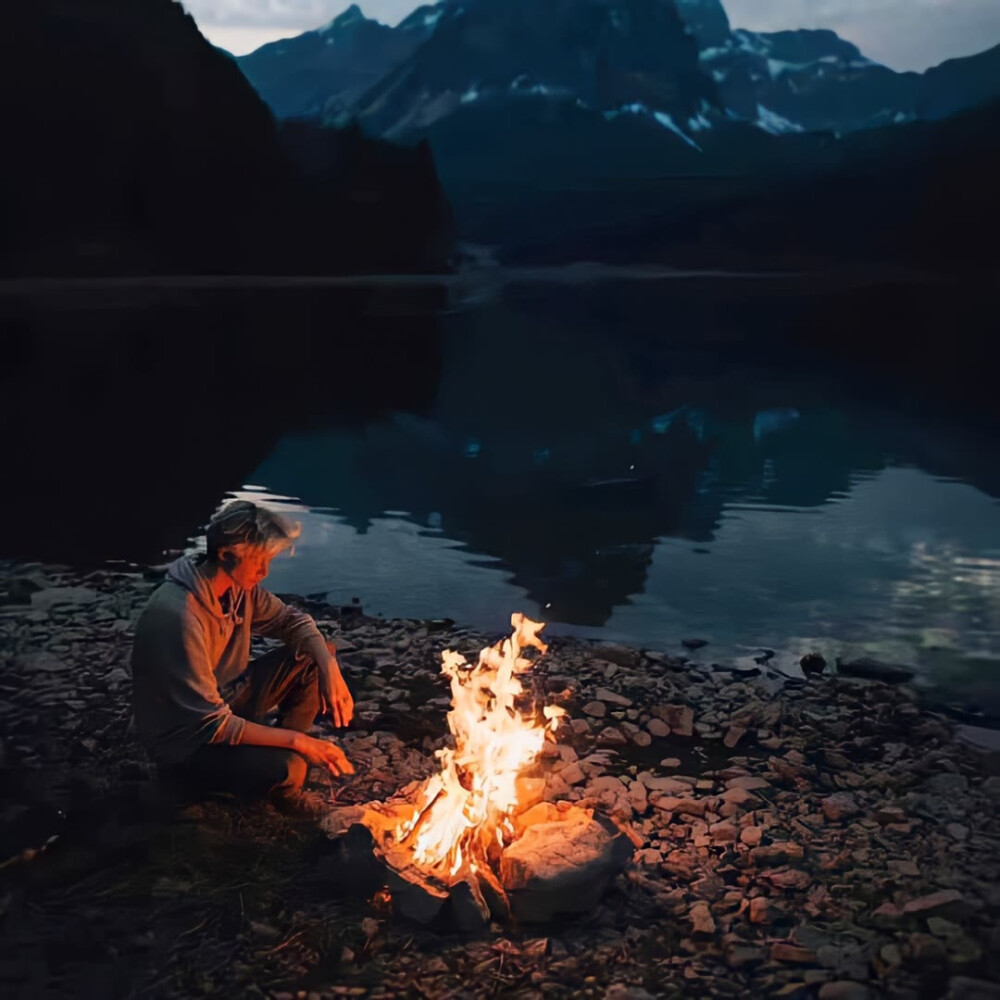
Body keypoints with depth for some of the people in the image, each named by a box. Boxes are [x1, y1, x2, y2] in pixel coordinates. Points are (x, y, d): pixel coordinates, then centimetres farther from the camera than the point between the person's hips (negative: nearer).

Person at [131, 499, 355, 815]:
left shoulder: (239, 585, -8)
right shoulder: (179, 616, -33)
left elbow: (292, 620, 6)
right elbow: (211, 726, -31)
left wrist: (329, 667, -14)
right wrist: (298, 740, -29)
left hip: (225, 700, 8)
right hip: (186, 745, -8)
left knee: (316, 657, -1)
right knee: (284, 768, -32)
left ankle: (284, 757, 6)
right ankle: (280, 787, 4)